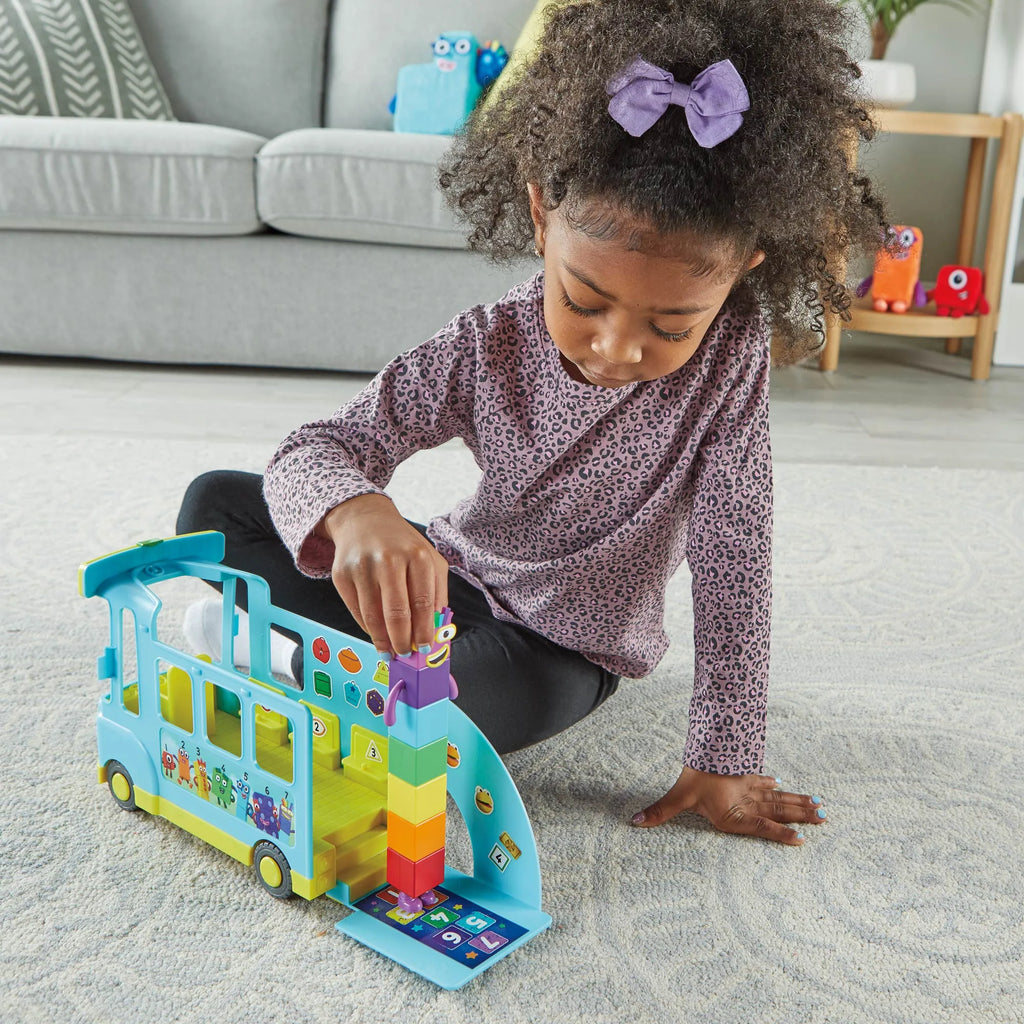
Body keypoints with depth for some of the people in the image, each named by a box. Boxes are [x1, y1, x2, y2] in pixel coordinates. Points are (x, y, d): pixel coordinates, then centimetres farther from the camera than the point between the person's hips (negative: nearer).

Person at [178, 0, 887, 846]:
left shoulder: (731, 358, -24)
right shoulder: (492, 346, -21)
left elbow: (734, 564, -22)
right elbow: (314, 451, -25)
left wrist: (721, 763, -22)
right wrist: (358, 515, -51)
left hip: (567, 643, -2)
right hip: (456, 578, 3)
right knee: (215, 505, -5)